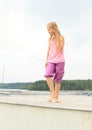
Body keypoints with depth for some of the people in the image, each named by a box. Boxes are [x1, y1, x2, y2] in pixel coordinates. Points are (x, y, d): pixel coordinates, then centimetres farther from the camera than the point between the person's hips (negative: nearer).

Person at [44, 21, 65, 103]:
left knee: (57, 80, 1)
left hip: (60, 61, -3)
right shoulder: (49, 39, 11)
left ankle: (56, 97, 13)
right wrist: (46, 60, 10)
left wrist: (55, 40, -14)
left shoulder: (61, 37, -3)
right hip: (51, 61, 3)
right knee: (48, 75, -21)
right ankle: (53, 94, -15)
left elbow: (59, 49, -14)